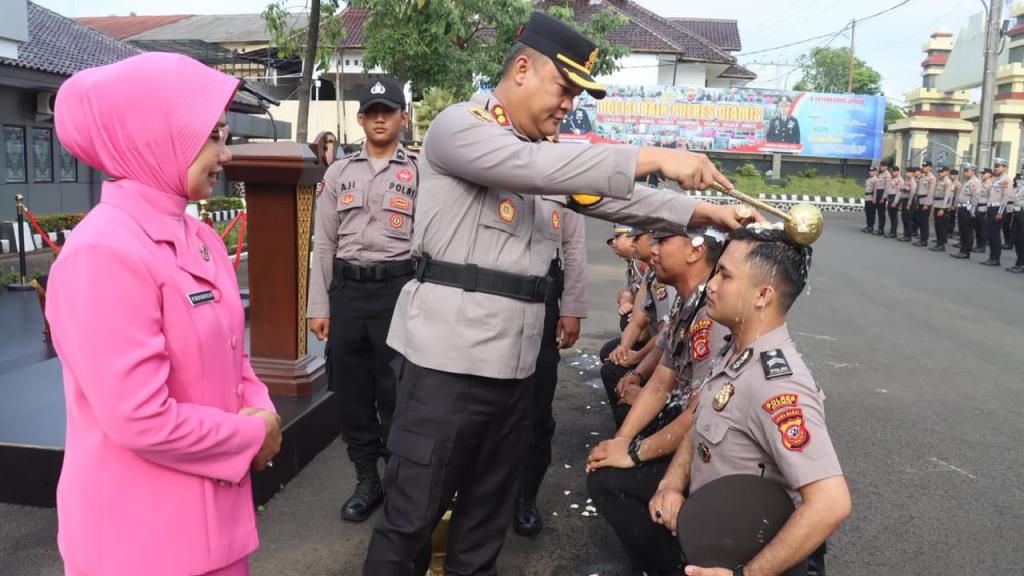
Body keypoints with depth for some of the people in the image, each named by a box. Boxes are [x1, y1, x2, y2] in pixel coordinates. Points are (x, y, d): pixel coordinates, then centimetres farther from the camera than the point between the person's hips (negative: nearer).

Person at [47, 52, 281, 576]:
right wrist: (253, 435, -13)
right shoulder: (104, 251, -22)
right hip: (142, 533, -8)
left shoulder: (200, 238, 5)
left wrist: (260, 412, -5)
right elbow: (139, 420, -26)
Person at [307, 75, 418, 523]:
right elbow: (324, 242, 11)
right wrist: (318, 306, 7)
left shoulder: (419, 171, 2)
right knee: (350, 389, 10)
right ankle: (366, 479, 28)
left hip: (398, 287, -3)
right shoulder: (339, 172, 11)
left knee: (396, 390, 3)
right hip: (346, 288, 4)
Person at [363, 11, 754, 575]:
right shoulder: (458, 125, -7)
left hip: (515, 357, 8)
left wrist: (703, 212, 5)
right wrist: (652, 157, -24)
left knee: (490, 502, 18)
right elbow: (533, 167, -24)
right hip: (448, 352, -8)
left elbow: (617, 200, 16)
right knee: (413, 512, 1)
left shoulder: (549, 152, 18)